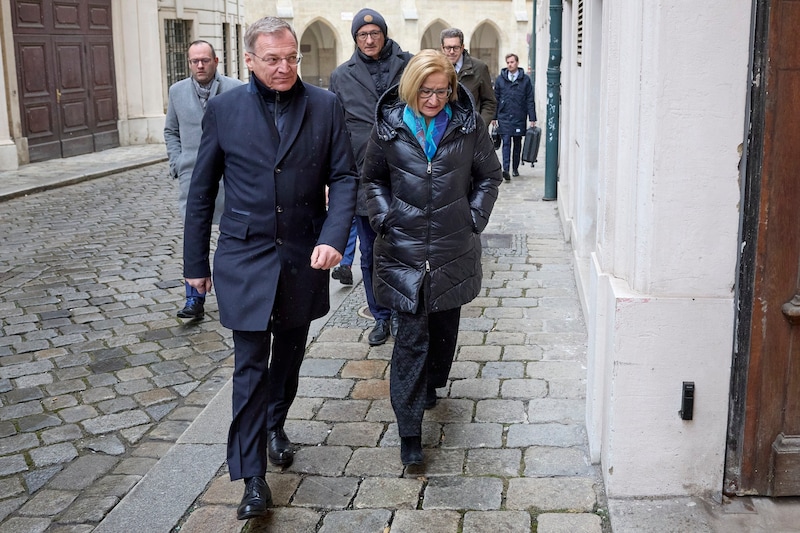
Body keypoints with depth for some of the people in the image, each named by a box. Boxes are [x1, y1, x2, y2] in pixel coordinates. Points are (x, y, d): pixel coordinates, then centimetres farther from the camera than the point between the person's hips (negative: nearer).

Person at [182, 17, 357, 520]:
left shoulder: (325, 106, -2)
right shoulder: (224, 109, -4)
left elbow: (344, 177, -2)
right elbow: (202, 190, 2)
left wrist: (333, 238, -18)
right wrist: (196, 262, 5)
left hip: (304, 257, 2)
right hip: (245, 257, -2)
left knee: (289, 354, 18)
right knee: (251, 365, -3)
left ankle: (275, 424, 44)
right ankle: (253, 477, 6)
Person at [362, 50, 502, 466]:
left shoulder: (469, 126, 0)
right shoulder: (389, 128, 0)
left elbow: (489, 176, 11)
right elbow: (372, 178, 12)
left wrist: (475, 219, 2)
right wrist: (384, 219, 0)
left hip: (453, 248, 2)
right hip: (404, 249, -1)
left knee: (445, 325, 15)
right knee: (412, 334, -5)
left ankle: (431, 384, 45)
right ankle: (409, 430, 0)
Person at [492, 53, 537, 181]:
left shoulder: (525, 79, 3)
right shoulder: (500, 79, 5)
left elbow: (530, 100, 3)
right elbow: (495, 99, 9)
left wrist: (532, 119, -2)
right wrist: (494, 117, 5)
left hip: (519, 118, 1)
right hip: (504, 117, 0)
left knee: (517, 143, 10)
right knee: (506, 143, -9)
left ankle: (515, 169, 21)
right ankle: (506, 170, -15)